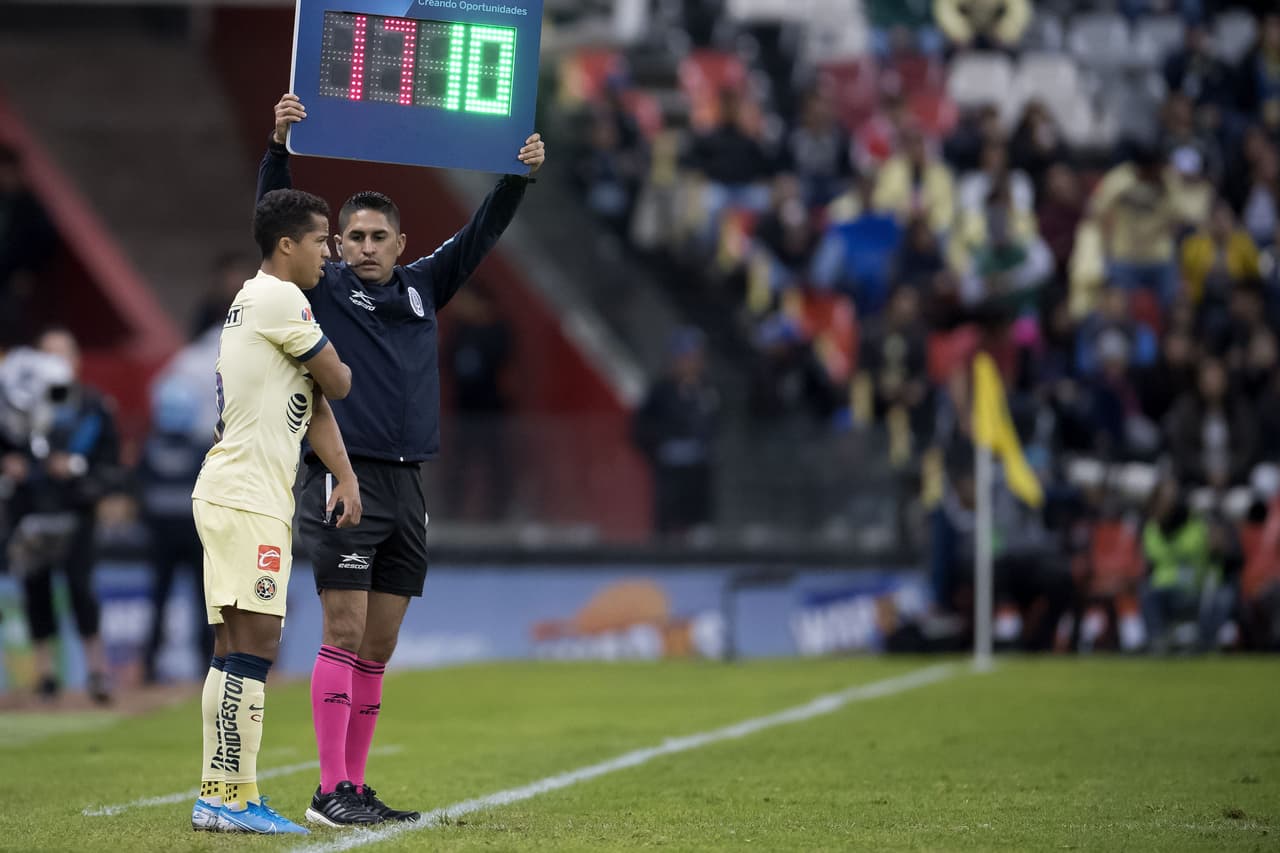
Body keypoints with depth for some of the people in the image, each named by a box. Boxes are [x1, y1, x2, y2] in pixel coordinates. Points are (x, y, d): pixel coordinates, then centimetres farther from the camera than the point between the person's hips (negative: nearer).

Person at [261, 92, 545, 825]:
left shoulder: (422, 290, 16)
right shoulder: (323, 290, 3)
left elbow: (481, 235, 17)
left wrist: (521, 177, 7)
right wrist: (278, 144, -19)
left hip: (407, 486, 5)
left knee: (378, 650, 6)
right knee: (344, 635, -9)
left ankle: (356, 787, 10)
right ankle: (331, 790, -9)